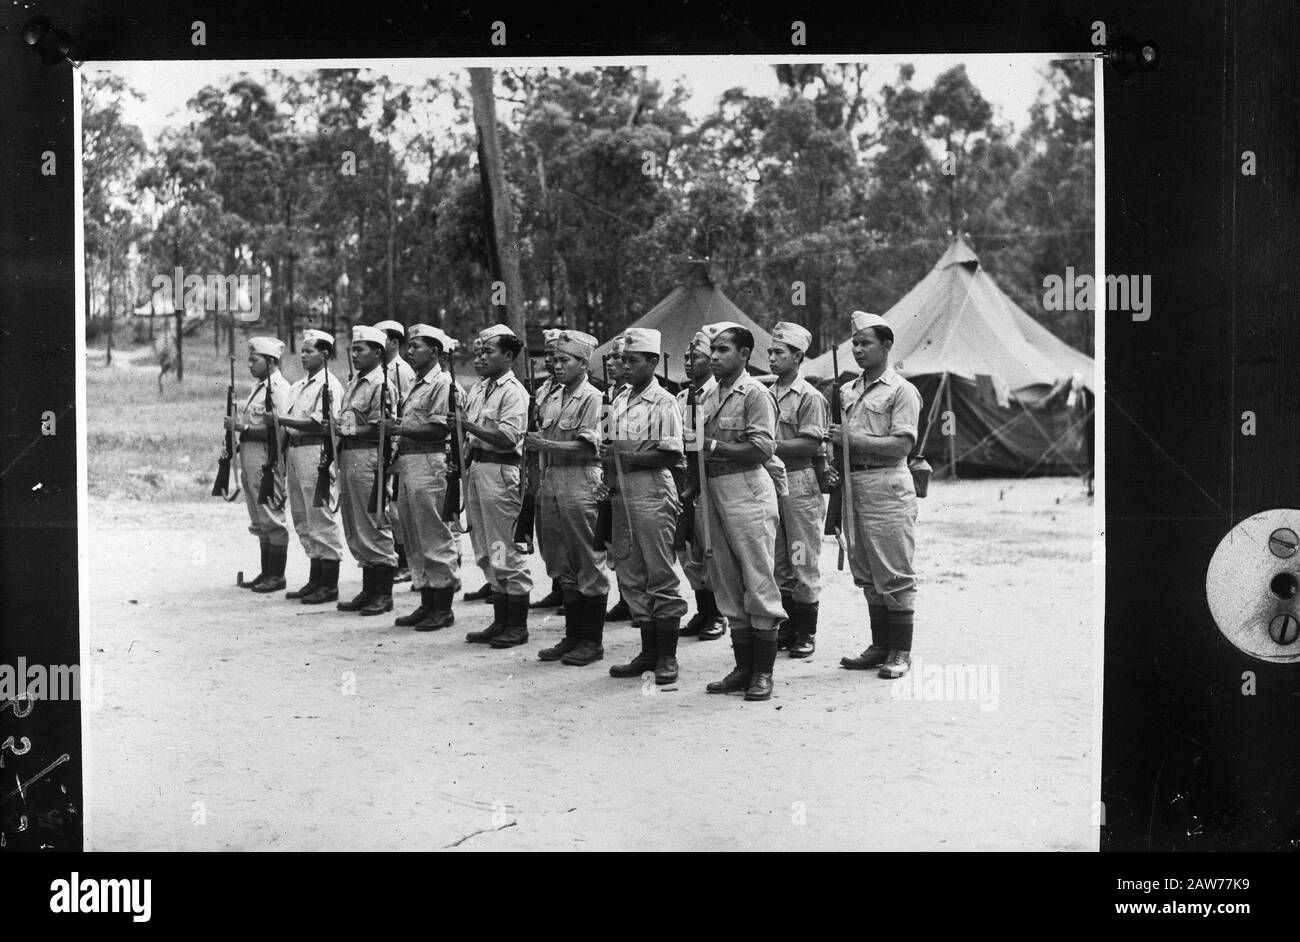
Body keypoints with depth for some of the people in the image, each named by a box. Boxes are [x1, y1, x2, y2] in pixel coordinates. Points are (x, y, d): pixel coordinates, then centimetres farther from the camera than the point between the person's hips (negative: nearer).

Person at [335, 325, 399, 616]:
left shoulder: (381, 385, -10)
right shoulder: (354, 384, 18)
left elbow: (381, 429, -16)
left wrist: (349, 432, -10)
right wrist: (337, 431, 3)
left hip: (368, 457, -10)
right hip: (348, 456, 10)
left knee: (374, 528, -5)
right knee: (355, 531, 13)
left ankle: (383, 595, 2)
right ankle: (368, 590, 21)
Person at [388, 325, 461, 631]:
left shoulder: (442, 383, -8)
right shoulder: (414, 385, 20)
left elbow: (438, 429, -17)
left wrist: (400, 429, -15)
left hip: (429, 464, -9)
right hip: (406, 463, 9)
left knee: (436, 537, -5)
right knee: (415, 539, 11)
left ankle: (443, 609, 0)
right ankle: (427, 604, 19)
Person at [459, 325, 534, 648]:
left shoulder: (513, 392, -10)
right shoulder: (478, 388, 16)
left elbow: (507, 438, -20)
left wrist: (468, 424, -20)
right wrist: (463, 460, 9)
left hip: (500, 472, -9)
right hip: (475, 469, 9)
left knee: (505, 553, -5)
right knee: (486, 554, 13)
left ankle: (518, 625, 4)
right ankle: (500, 621, 21)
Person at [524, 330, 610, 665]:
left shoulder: (591, 398, -6)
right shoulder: (552, 398, 16)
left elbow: (587, 446, -15)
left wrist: (546, 445, -19)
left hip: (581, 483, -8)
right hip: (551, 483, 8)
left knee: (589, 565, -2)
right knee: (562, 565, 12)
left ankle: (592, 641, 4)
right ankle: (572, 636, 20)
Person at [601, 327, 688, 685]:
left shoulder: (663, 403, -9)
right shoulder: (620, 400, 15)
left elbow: (671, 454, -15)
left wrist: (627, 459, -18)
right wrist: (606, 452, 2)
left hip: (652, 493, -8)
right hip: (622, 494, 8)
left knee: (660, 575, -3)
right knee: (630, 574, 11)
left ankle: (667, 657, 4)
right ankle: (648, 652, 20)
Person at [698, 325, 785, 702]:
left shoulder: (754, 394, -8)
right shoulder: (709, 396, 16)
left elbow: (762, 448, -17)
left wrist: (713, 446, -16)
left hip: (747, 492, -8)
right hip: (714, 492, 8)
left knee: (758, 582, -4)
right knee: (727, 585, 11)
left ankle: (763, 673, 2)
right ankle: (743, 668, 19)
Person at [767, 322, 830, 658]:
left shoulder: (809, 397, -7)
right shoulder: (766, 395, 13)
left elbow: (810, 445, -15)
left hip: (801, 484, -7)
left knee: (803, 561, -2)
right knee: (778, 563, 10)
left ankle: (806, 633, 6)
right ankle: (789, 627, 20)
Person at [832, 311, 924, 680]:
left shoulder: (901, 391, -4)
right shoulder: (848, 391, 17)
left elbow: (903, 444, -14)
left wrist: (855, 439, -17)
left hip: (887, 486, -7)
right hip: (854, 484, 7)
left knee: (894, 573, -4)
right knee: (866, 572, 11)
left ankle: (900, 652, 1)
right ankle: (880, 646, 19)